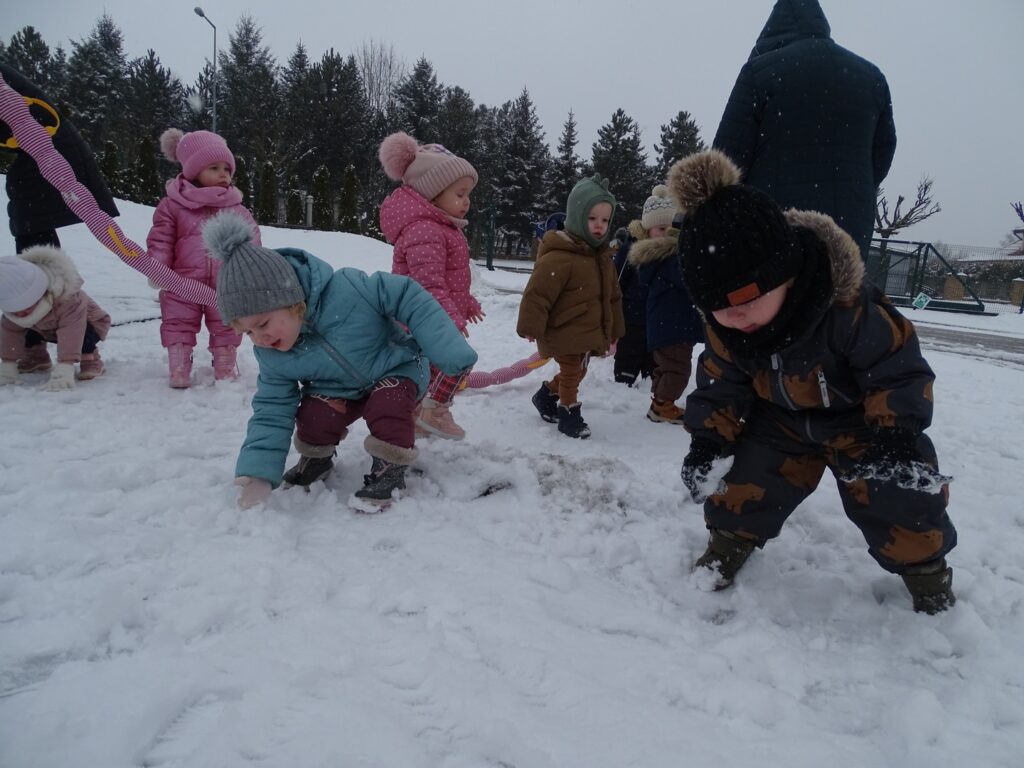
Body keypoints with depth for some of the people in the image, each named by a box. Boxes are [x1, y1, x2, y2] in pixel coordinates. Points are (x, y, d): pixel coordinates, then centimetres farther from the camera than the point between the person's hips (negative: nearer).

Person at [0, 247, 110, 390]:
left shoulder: (68, 301, -43)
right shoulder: (14, 302, -23)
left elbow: (70, 333, -50)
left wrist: (64, 368, -58)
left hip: (88, 324, -7)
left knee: (84, 337, -36)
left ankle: (90, 361, -9)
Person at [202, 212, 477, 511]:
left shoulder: (346, 290, -36)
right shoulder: (271, 356, -16)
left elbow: (408, 298, -30)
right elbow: (272, 411, -12)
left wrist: (448, 350, -32)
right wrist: (257, 474, -21)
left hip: (396, 367, -4)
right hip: (341, 389, 5)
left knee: (387, 404, -31)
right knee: (313, 416, -17)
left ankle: (390, 467, -9)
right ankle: (316, 458, 15)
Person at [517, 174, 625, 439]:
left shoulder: (602, 257, 10)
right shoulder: (558, 257, -21)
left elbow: (613, 296, 18)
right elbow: (537, 293, -22)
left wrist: (614, 329, 21)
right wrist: (531, 326, -20)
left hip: (590, 333, 9)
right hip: (565, 333, -9)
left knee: (576, 372, 21)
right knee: (572, 372, 0)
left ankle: (547, 396, 41)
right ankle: (569, 413, 18)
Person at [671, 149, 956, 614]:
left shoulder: (848, 305, -37)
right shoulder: (723, 326, -22)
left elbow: (899, 368, -24)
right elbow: (721, 381, -7)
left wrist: (897, 430, -32)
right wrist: (707, 437, -17)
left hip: (857, 417, -3)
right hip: (781, 419, 3)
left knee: (899, 495, -9)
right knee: (747, 482, -5)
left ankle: (925, 569, 20)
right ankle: (727, 544, 22)